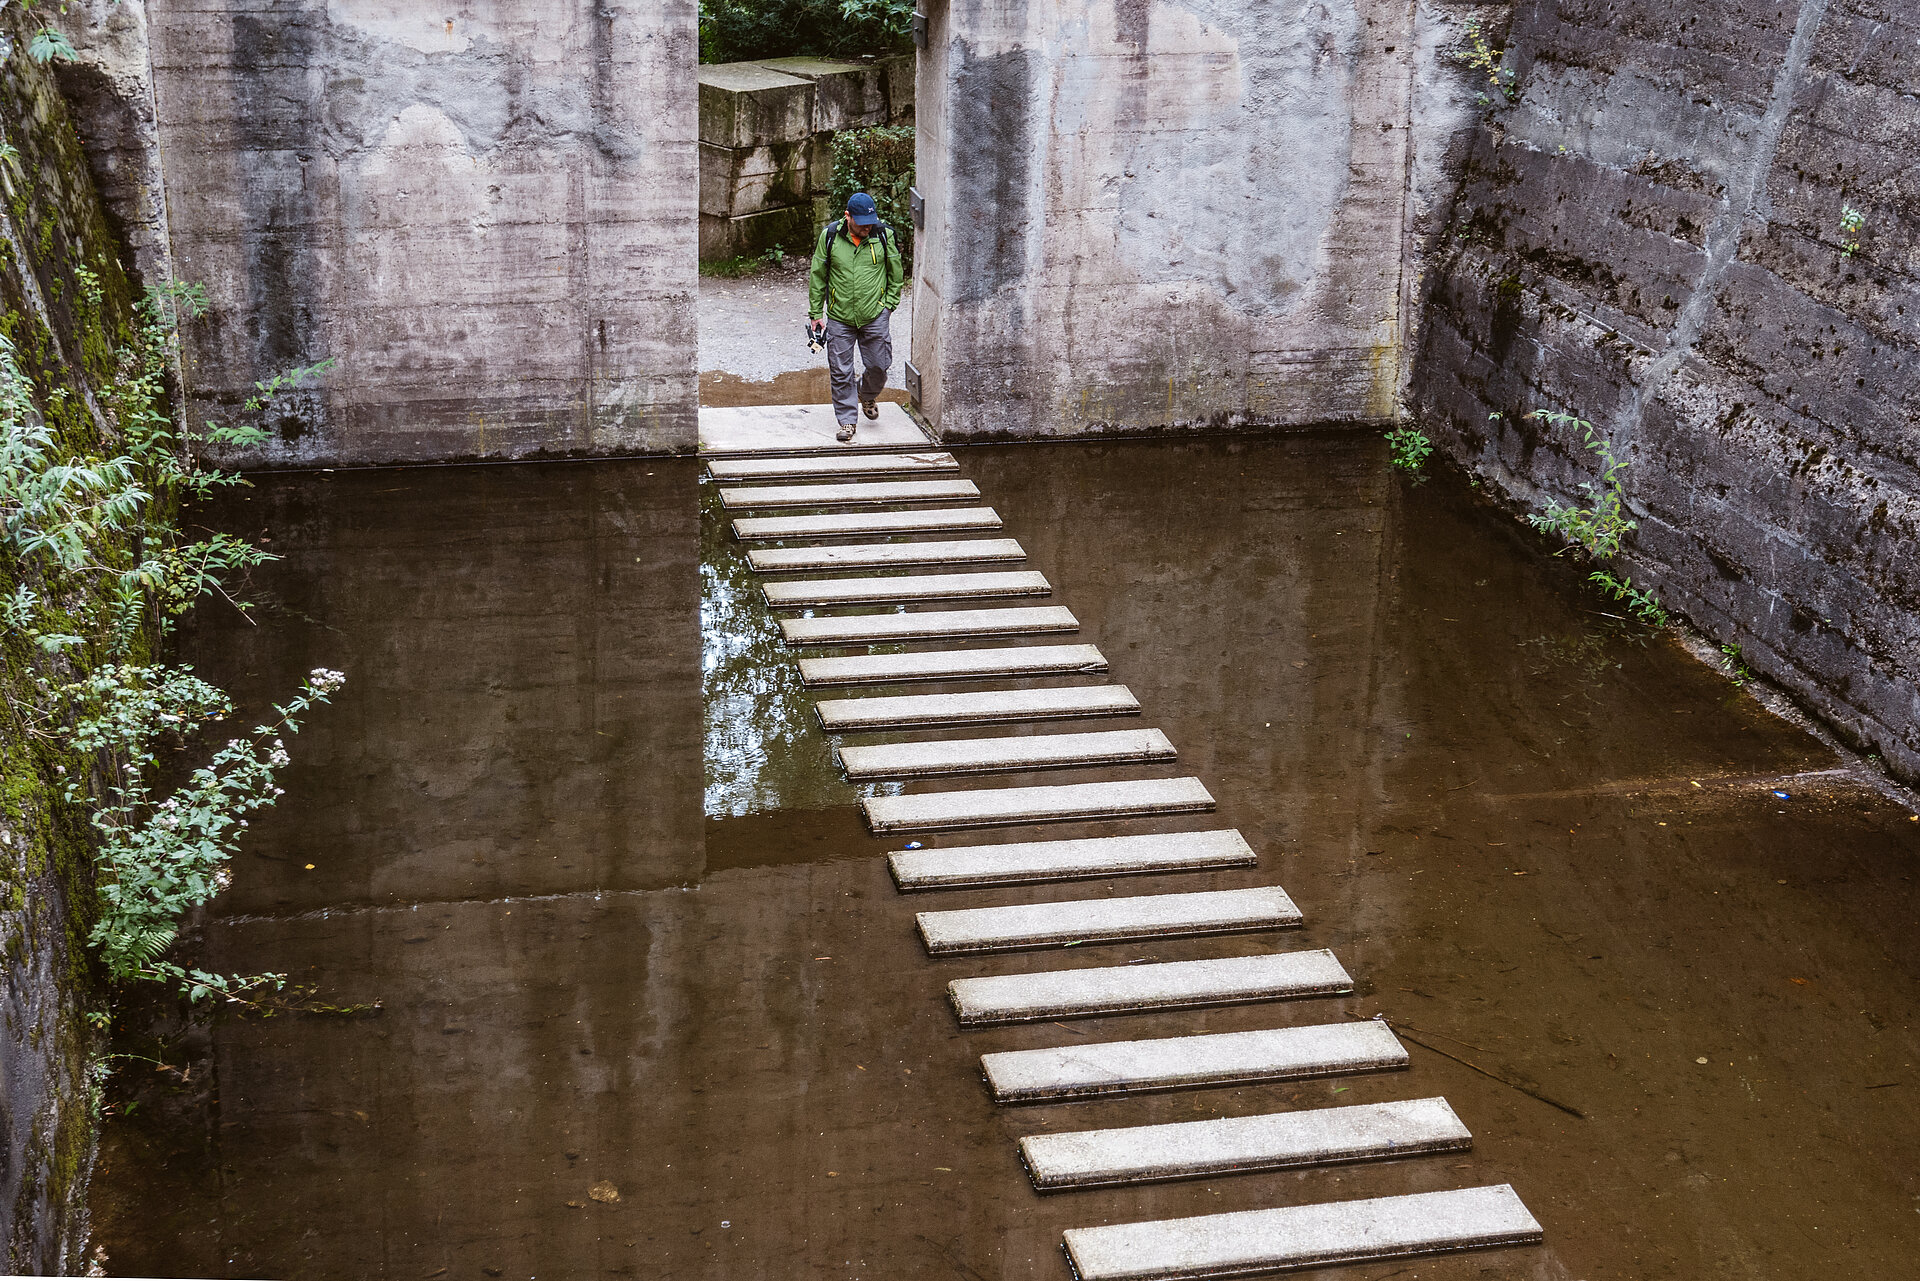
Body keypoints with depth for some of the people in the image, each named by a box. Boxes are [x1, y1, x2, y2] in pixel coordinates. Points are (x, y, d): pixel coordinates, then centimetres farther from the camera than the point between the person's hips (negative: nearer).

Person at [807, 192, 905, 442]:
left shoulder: (883, 235, -5)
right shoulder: (830, 236, -6)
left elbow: (896, 274, 7)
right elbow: (817, 276, 3)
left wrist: (888, 306, 4)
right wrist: (815, 313, 4)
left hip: (875, 316, 0)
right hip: (839, 318, 0)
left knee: (879, 365, 5)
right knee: (840, 373, 1)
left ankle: (867, 395, 38)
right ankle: (847, 420, 14)